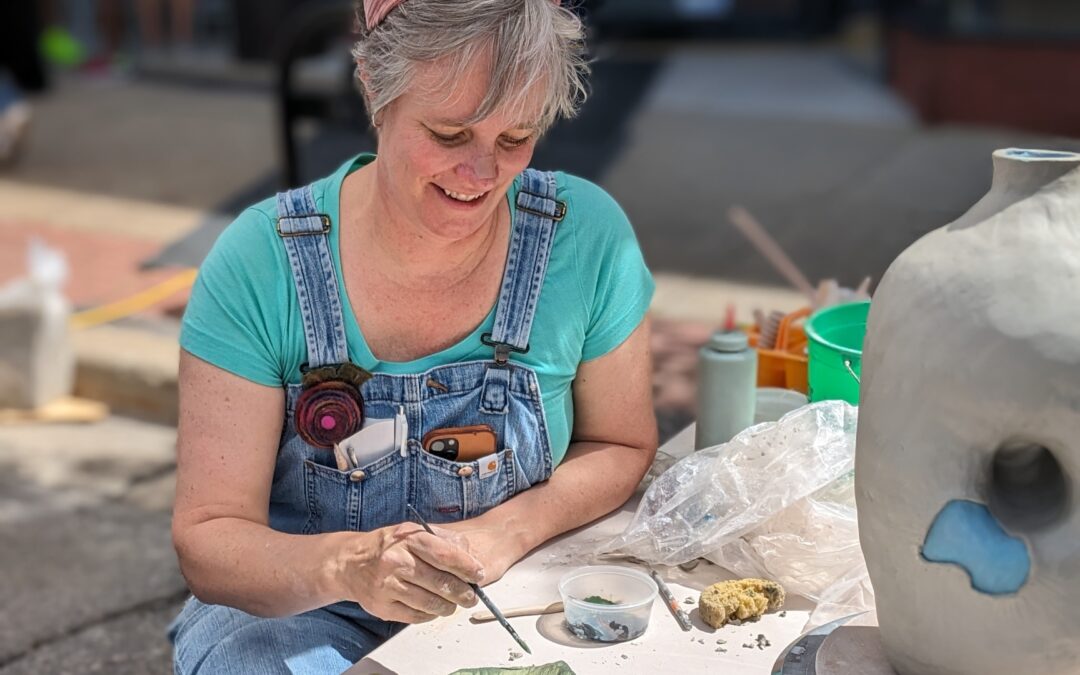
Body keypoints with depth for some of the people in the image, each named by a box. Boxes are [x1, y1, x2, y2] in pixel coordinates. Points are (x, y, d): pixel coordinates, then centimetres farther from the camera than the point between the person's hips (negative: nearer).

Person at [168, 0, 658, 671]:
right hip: (300, 609, -1)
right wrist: (348, 567, -34)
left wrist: (506, 530, -16)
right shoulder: (260, 262, -15)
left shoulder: (587, 235, -11)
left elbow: (622, 447, 3)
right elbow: (207, 540, -14)